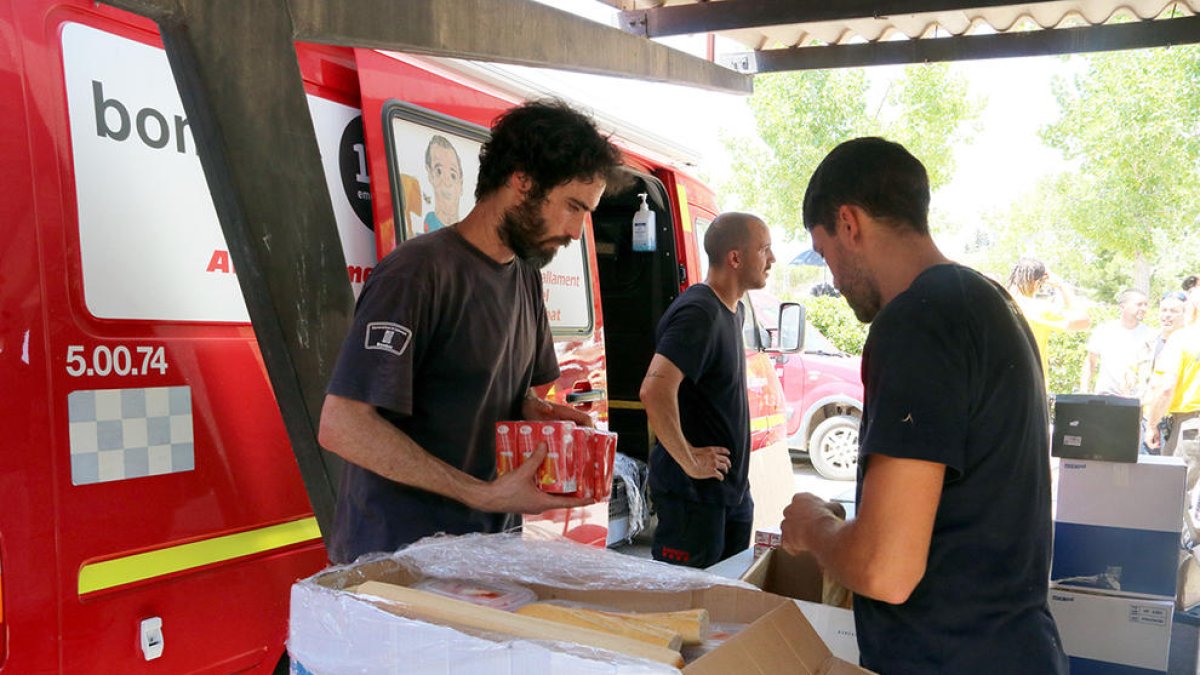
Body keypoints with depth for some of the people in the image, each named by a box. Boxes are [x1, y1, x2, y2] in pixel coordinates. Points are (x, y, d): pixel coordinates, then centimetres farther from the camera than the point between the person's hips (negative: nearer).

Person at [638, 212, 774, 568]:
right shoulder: (698, 313, -20)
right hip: (693, 492, -10)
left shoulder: (734, 312, 12)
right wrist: (689, 461, -25)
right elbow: (655, 391, -34)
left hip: (733, 488, 10)